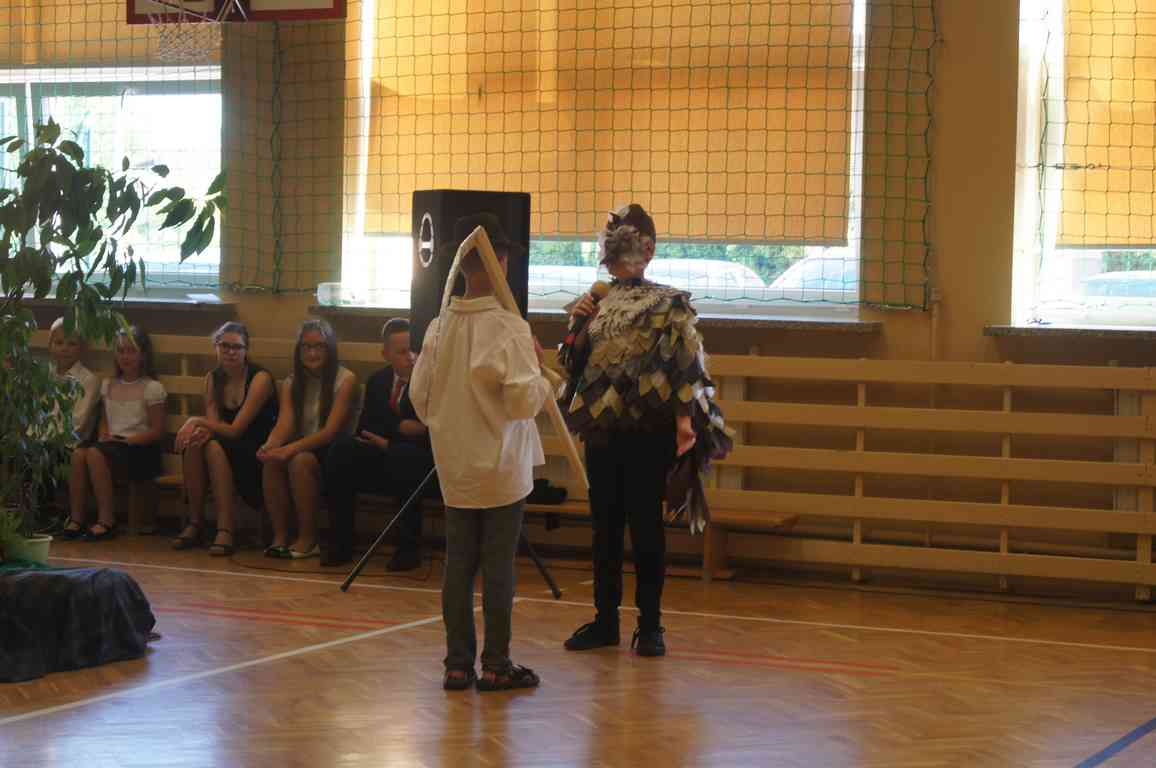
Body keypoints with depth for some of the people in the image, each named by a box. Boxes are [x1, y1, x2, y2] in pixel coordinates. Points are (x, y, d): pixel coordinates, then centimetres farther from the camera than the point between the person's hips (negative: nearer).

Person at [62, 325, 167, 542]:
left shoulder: (152, 388, 0)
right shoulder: (108, 385, 18)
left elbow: (157, 431, -4)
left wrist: (126, 440, -13)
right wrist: (103, 436, 0)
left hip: (139, 448, -5)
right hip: (110, 444, 5)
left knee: (95, 454, -33)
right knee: (79, 452, -28)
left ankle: (107, 521, -28)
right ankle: (76, 518, -25)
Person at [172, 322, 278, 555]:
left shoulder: (260, 378, -13)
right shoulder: (213, 379, 7)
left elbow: (235, 429, -18)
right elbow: (213, 425, -4)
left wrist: (197, 422, -21)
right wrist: (203, 429, -27)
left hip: (259, 454, -5)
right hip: (228, 446, 5)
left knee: (215, 447, -32)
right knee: (194, 443, -24)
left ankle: (225, 531, -35)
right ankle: (194, 524, -18)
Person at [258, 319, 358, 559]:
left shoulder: (345, 380, -6)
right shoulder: (291, 384, 11)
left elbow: (330, 431, -16)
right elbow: (284, 424, -3)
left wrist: (292, 448, -30)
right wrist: (270, 445, -28)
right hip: (301, 448, 4)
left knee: (300, 461, -34)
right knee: (271, 461, -28)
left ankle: (308, 539, -25)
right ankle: (280, 536, -23)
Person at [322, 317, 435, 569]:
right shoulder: (378, 381, 11)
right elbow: (364, 430, 5)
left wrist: (388, 443, -20)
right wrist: (399, 427, -14)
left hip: (420, 462, -5)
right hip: (382, 459, 5)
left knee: (403, 455, -38)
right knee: (340, 449, -21)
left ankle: (409, 546, -26)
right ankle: (341, 542, -16)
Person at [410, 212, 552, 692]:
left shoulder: (440, 326, 0)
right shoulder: (509, 327, -15)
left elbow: (419, 395, 6)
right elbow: (524, 400, -19)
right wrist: (539, 370, 0)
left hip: (455, 470, 4)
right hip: (502, 470, -4)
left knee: (458, 566, 9)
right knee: (498, 568, 4)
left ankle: (458, 665, 13)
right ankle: (496, 666, 10)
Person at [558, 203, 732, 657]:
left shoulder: (669, 304, -3)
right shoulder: (597, 304, 13)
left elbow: (686, 364, -11)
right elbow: (573, 361, 15)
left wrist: (685, 417, -22)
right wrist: (577, 324, -1)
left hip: (648, 431, -5)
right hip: (601, 428, 5)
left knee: (645, 526, -1)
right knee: (604, 526, 9)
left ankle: (650, 625, 6)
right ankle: (605, 620, 17)